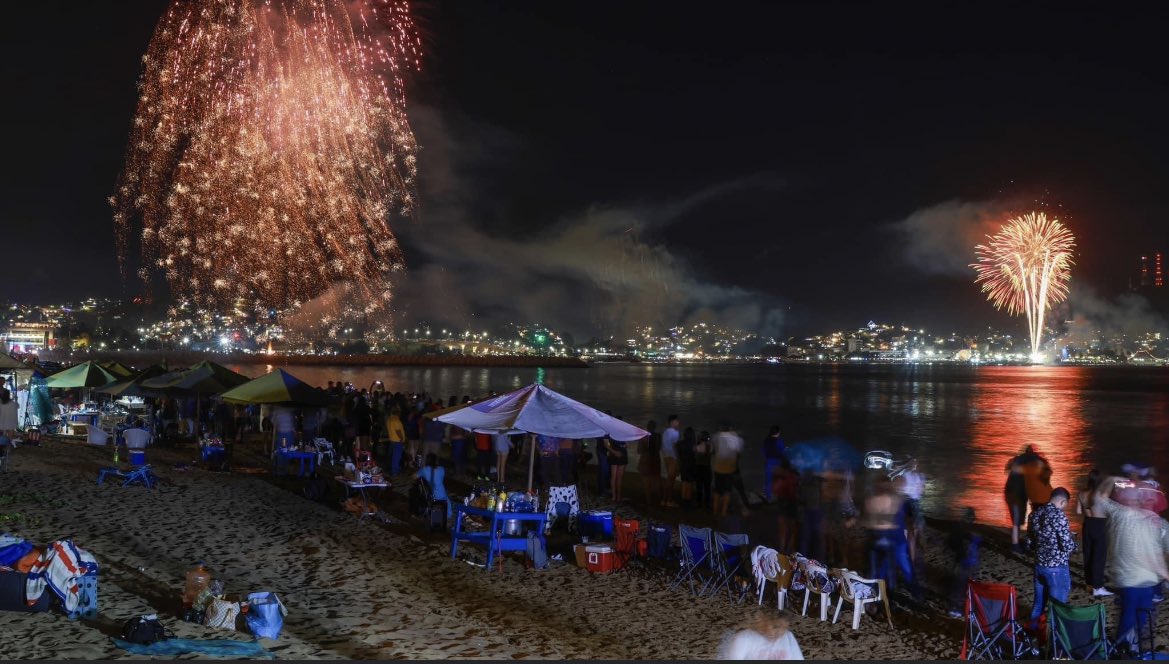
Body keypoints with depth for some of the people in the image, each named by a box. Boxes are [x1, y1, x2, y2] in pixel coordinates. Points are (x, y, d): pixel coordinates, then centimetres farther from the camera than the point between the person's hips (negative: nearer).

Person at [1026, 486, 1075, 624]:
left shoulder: (1035, 513, 2)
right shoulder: (1059, 516, -19)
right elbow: (1068, 546, -19)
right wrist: (1073, 541, 2)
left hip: (1039, 565, 7)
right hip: (1057, 568, -7)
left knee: (1039, 604, 19)